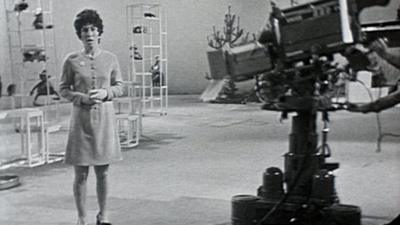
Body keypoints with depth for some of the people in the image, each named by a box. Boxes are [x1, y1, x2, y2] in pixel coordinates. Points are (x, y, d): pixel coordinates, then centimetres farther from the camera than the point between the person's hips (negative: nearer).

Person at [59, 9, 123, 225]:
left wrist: (105, 93, -11)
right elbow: (63, 89, 3)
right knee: (81, 175, 2)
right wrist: (82, 97, -14)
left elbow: (119, 86, 9)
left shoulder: (110, 59, 2)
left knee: (102, 172, 10)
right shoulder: (72, 60, -2)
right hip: (81, 119, -1)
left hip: (104, 118, 1)